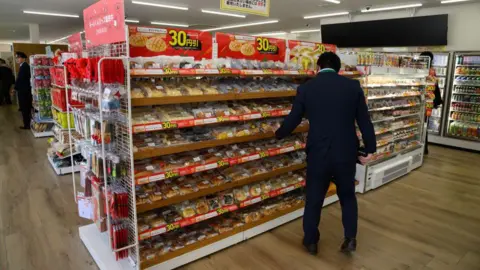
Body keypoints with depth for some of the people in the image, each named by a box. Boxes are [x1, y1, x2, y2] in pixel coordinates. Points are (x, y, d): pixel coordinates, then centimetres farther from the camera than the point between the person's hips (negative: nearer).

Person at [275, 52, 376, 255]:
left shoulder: (306, 88, -3)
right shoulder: (353, 86, -1)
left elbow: (292, 120, 3)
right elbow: (365, 121, 1)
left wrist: (278, 134, 23)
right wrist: (370, 149, 12)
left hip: (318, 154, -1)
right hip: (346, 153, 1)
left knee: (314, 199, 15)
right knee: (347, 195, 24)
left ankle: (310, 241, 29)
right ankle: (350, 238, 22)